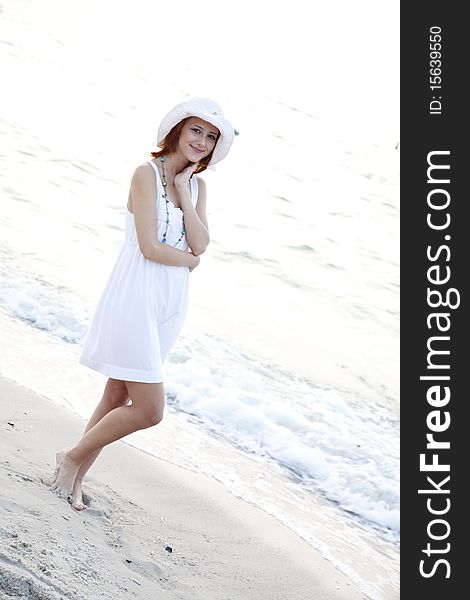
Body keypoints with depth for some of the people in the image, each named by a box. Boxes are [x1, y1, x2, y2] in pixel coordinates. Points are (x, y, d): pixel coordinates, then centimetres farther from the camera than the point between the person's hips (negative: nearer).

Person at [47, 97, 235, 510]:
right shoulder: (147, 173, -11)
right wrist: (189, 260, -1)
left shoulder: (197, 185, 11)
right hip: (137, 295, -8)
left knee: (119, 397, 14)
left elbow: (200, 244, -3)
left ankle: (75, 477, 26)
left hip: (170, 302, 8)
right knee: (149, 410, -9)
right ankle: (72, 458, 11)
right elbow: (149, 247, -17)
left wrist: (183, 190, -7)